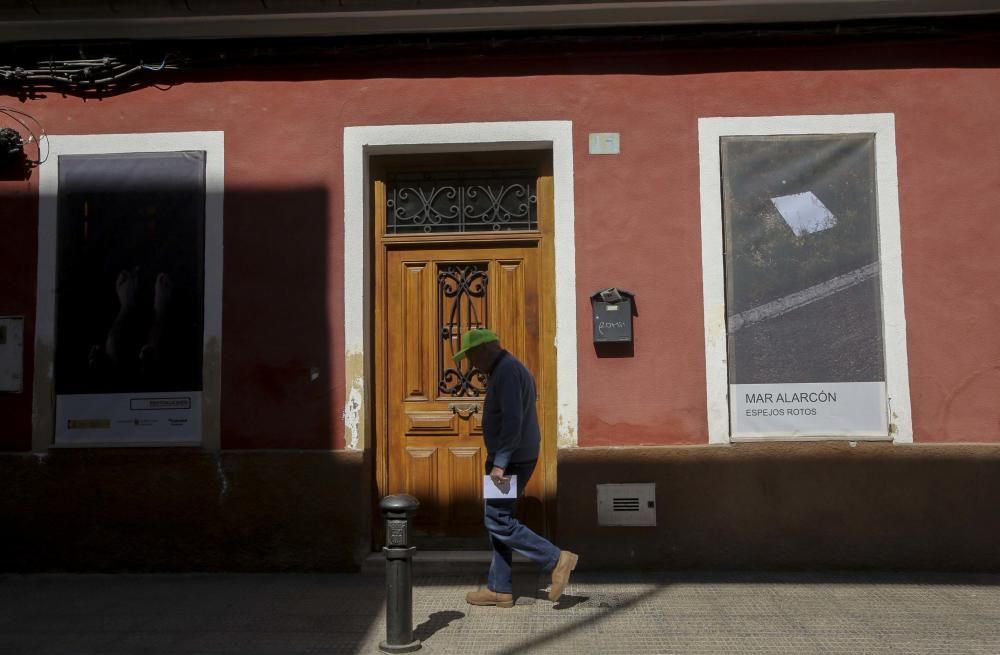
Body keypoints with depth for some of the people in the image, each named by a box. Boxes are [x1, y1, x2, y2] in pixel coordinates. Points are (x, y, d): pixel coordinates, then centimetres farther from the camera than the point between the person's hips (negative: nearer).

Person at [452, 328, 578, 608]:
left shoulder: (507, 370, -16)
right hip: (512, 459, 11)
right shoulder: (510, 369, 17)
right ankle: (500, 589, 16)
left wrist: (499, 463, -26)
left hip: (511, 460, -11)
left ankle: (556, 559, -3)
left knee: (498, 522, -7)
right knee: (498, 521, 12)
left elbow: (513, 420, -25)